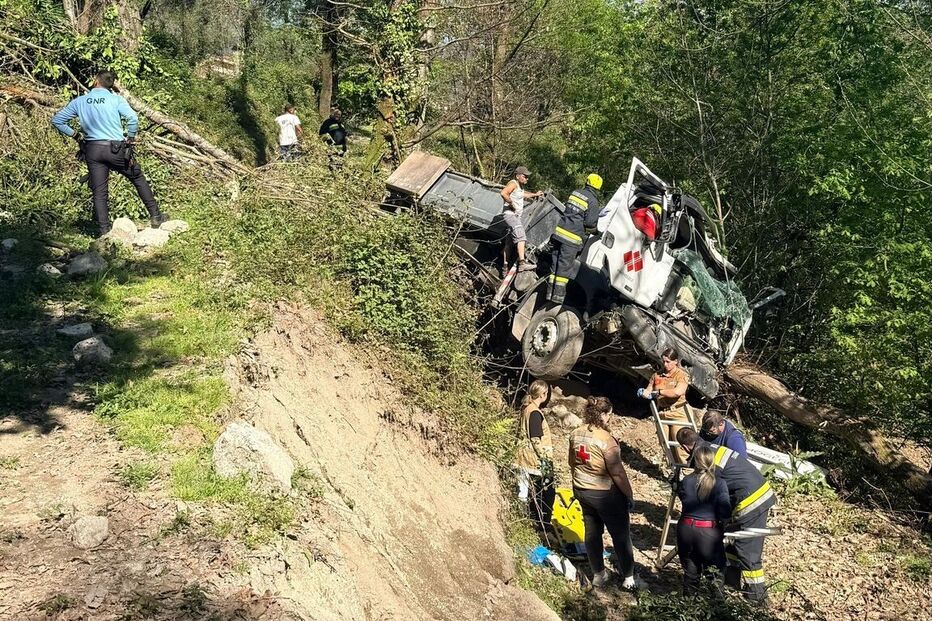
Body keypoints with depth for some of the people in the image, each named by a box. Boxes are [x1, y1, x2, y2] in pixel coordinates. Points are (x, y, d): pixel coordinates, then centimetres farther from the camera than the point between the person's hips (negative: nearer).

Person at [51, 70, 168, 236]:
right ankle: (156, 217, 18)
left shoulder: (79, 102, 7)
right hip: (116, 148, -2)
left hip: (92, 150, 2)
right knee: (138, 179, 15)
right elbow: (133, 118, -16)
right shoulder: (116, 99, -1)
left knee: (99, 192, 5)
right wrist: (131, 138, -2)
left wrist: (75, 135, 14)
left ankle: (105, 232, 4)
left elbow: (57, 120, 8)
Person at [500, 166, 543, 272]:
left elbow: (523, 195, 43)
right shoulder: (513, 184, -11)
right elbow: (503, 193, -30)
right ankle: (522, 263, -39)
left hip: (516, 216, 11)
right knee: (521, 236, -26)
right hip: (510, 214, -11)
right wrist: (511, 204, -22)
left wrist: (535, 194, 41)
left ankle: (505, 266, 18)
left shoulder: (520, 186, 20)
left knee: (509, 242, 12)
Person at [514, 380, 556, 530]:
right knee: (547, 494, 0)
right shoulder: (535, 413, -19)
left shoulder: (526, 408, 9)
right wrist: (546, 461, -17)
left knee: (534, 494, 17)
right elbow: (536, 440, -21)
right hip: (537, 461, -9)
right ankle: (543, 527, 5)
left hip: (526, 460, 9)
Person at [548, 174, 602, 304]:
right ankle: (558, 296, -2)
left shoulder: (575, 193, 11)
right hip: (572, 237, -6)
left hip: (560, 230, 6)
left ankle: (551, 293, 13)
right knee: (565, 267, -2)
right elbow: (590, 222, -10)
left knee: (555, 264, 10)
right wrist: (592, 229, 10)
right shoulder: (593, 200, -7)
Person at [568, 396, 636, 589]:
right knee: (621, 535, 9)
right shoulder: (606, 440, -25)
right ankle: (629, 578, 21)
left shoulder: (575, 434, -3)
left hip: (582, 491, 7)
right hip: (606, 494, -7)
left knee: (592, 532, 18)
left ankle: (598, 575, 30)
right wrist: (630, 495, -8)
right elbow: (617, 473, -21)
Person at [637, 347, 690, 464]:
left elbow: (677, 392, -24)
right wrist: (644, 392, -10)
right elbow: (648, 391, 14)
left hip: (677, 414, -5)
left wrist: (658, 392, -18)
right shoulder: (657, 375, 9)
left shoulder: (682, 375, -7)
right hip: (661, 414, 5)